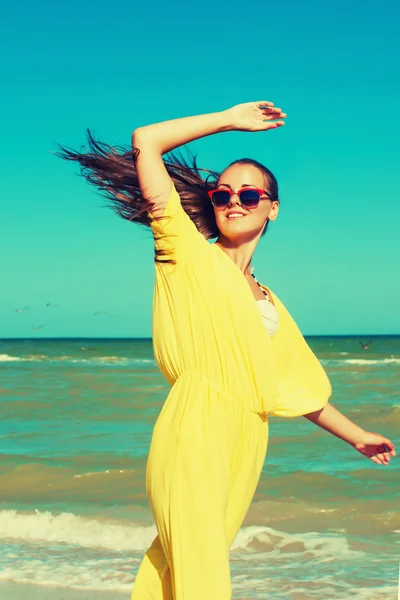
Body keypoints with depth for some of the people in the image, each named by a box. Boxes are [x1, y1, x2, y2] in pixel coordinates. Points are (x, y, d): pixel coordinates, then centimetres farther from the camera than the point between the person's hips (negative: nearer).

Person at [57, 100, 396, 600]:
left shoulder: (268, 305, 22)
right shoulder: (189, 253, 7)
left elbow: (298, 385, 30)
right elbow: (145, 142, 4)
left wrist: (357, 436, 37)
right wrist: (228, 119, 11)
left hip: (246, 448, 5)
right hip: (193, 438, -5)